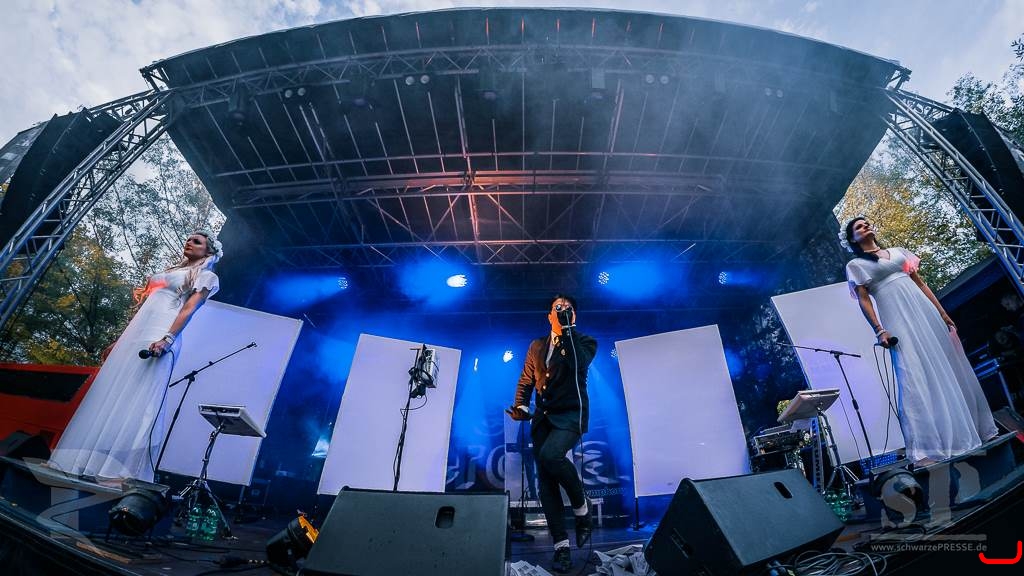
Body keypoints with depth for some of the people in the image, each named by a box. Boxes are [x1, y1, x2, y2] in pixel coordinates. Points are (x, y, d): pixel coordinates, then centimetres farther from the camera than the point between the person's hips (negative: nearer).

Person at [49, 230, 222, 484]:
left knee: (136, 400, -12)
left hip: (158, 339, -8)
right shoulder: (169, 271, 27)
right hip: (134, 335, 8)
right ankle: (89, 458, 9)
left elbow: (189, 308, -12)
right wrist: (119, 340, 20)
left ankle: (121, 467, -10)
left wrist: (167, 338, -25)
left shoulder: (206, 276, 4)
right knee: (110, 395, 4)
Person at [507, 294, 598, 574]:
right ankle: (561, 544, 13)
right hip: (543, 416, 5)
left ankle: (581, 506, -3)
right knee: (545, 481, 0)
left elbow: (579, 364, -20)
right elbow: (526, 381, 17)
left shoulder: (584, 342, 2)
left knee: (550, 455, -30)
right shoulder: (537, 346, 13)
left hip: (571, 414, -4)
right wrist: (521, 407, 2)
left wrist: (567, 330, -18)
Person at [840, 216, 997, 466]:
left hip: (925, 312, 5)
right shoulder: (855, 265, 4)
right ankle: (926, 449, -11)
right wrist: (879, 331, -14)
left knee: (949, 369, 7)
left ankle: (970, 431, 21)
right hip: (898, 322, -5)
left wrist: (942, 313, 10)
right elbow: (863, 300, -4)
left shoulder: (899, 251, 19)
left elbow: (920, 283, 17)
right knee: (914, 378, -12)